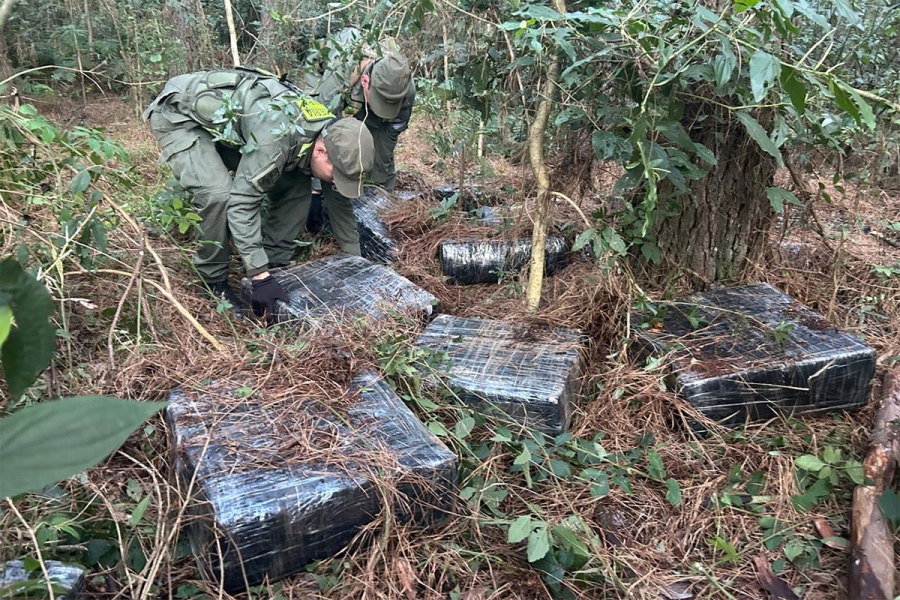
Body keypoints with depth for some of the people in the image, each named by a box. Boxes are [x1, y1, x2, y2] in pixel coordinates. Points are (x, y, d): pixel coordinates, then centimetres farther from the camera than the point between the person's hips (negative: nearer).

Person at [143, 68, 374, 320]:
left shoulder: (331, 133, -13)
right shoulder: (278, 136, -39)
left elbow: (338, 199, 1)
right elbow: (241, 203, -37)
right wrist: (260, 278, -37)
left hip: (227, 120, 8)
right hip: (179, 114, -7)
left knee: (295, 185, -5)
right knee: (219, 194, -30)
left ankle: (276, 266, 7)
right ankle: (213, 281, -7)